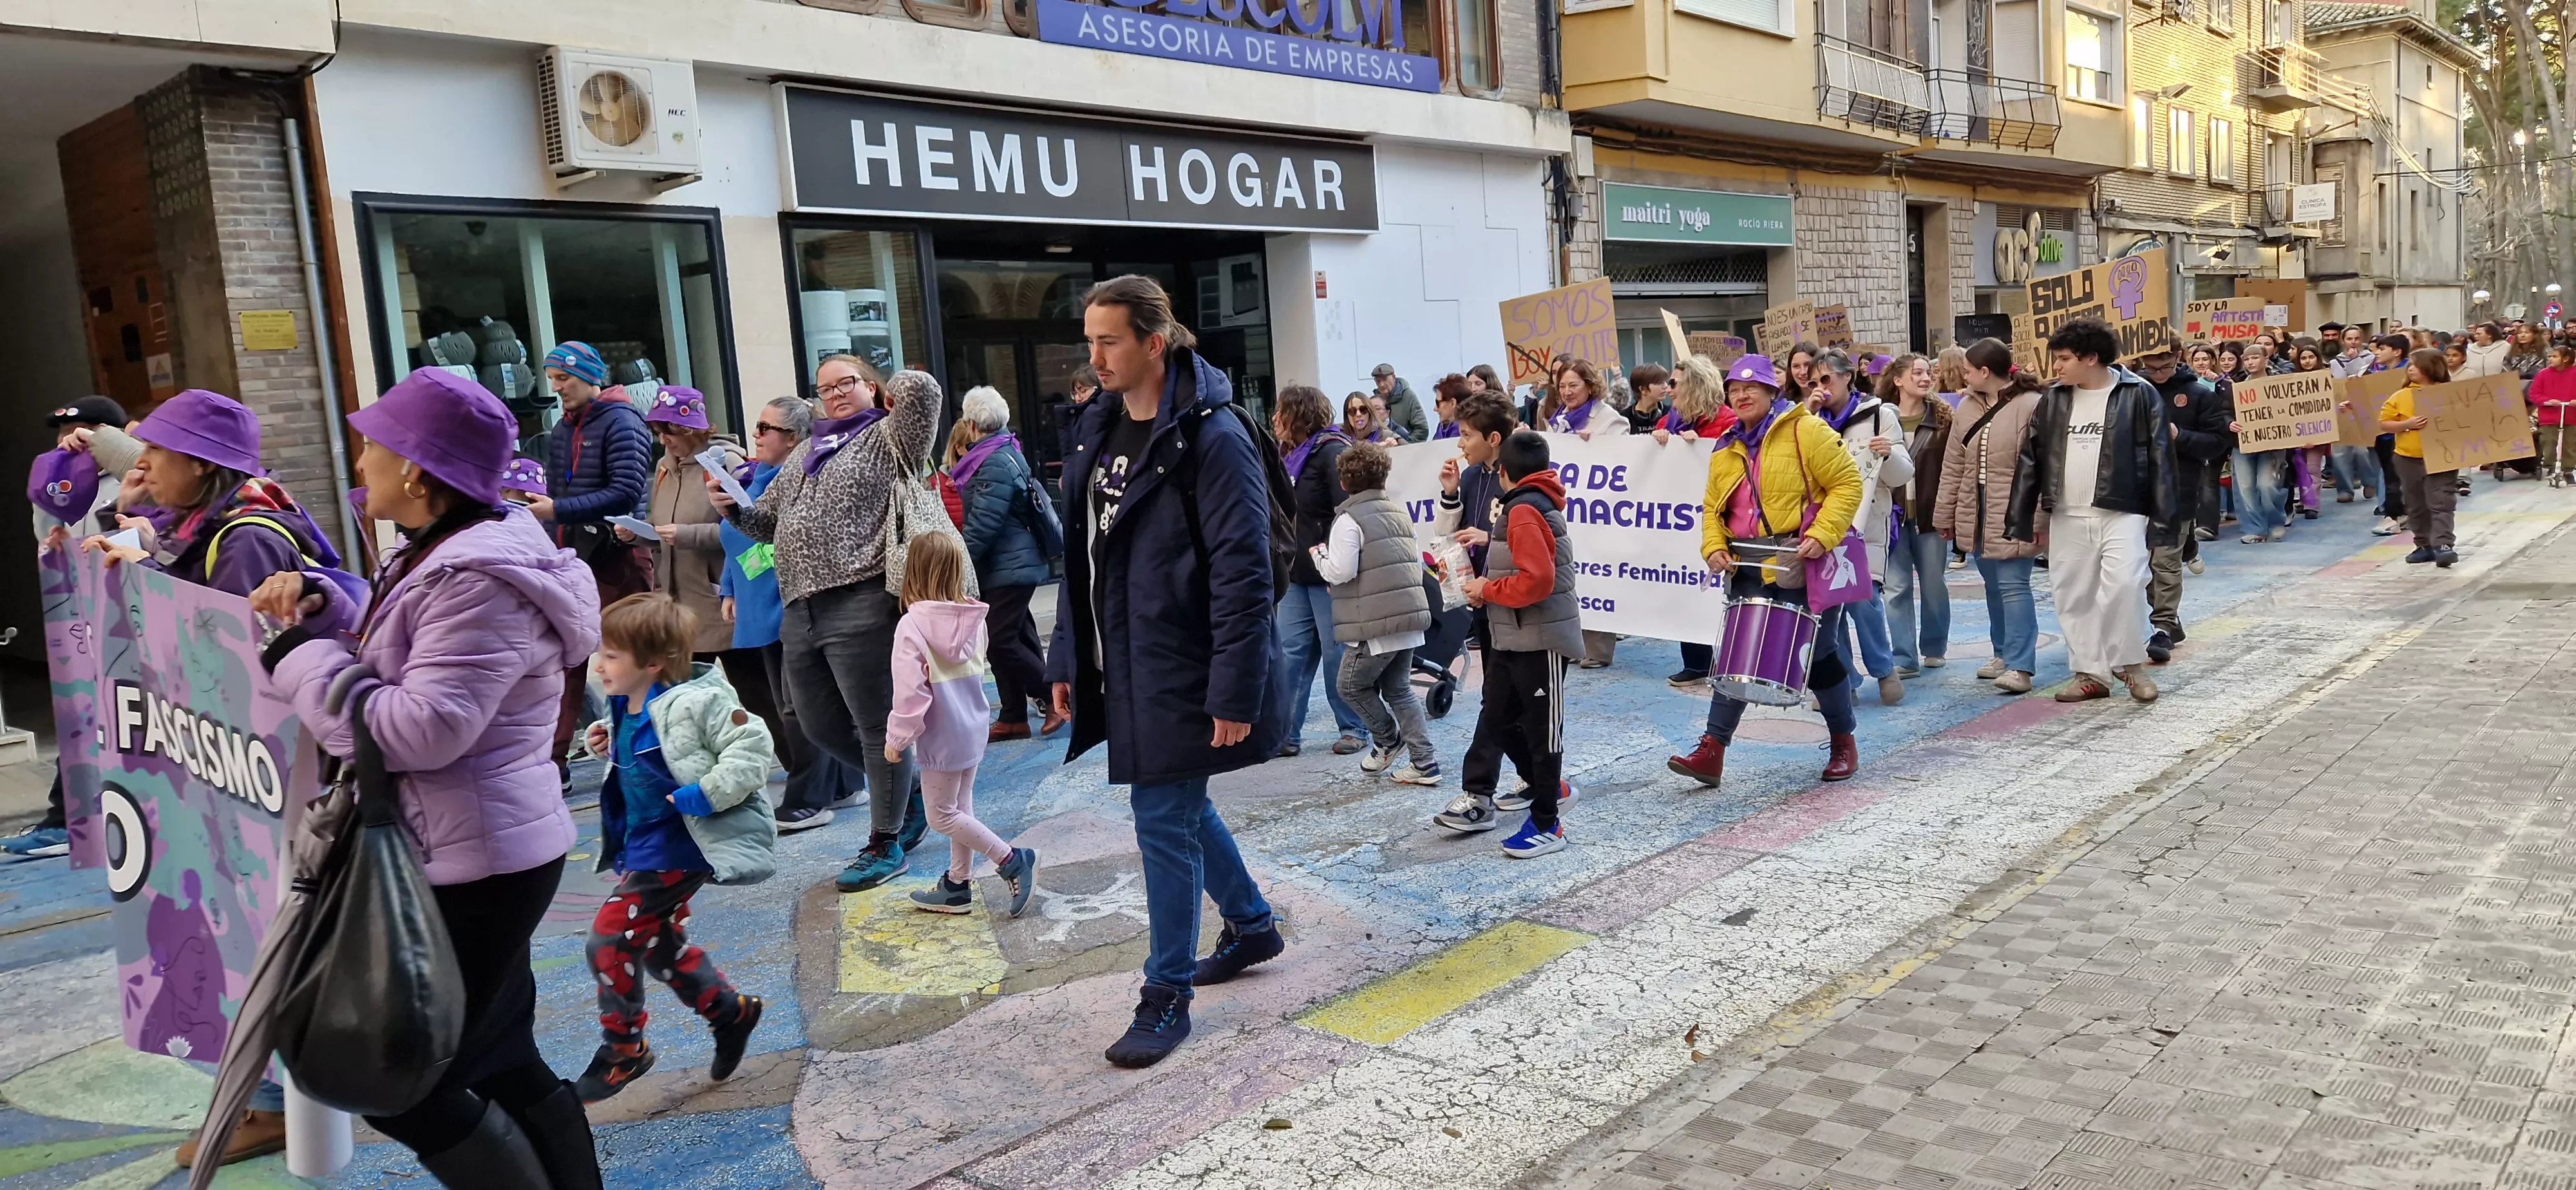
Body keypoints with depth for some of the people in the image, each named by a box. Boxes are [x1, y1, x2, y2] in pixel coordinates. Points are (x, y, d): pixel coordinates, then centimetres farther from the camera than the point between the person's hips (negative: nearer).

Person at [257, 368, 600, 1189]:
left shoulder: (478, 580, -22)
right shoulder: (449, 556, 12)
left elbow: (420, 729, -27)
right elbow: (392, 667, 21)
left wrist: (303, 654, -16)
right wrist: (318, 608, 5)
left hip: (478, 860, -10)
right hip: (473, 854, 10)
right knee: (501, 1060, 18)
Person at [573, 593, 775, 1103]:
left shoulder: (694, 703, -22)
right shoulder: (626, 707, 6)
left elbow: (754, 747, -24)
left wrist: (706, 794, -27)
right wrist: (607, 746, 3)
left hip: (676, 847, -10)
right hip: (642, 844, 10)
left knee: (611, 937, -7)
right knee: (660, 942, 19)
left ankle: (623, 1049, 10)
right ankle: (729, 1011, 36)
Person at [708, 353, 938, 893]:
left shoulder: (887, 439, 1)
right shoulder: (805, 452, 23)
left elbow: (920, 386, -18)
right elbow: (769, 523, 27)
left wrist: (887, 395, 4)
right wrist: (734, 509, 7)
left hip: (859, 606, -8)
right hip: (799, 611, 8)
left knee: (875, 726, -1)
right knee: (822, 726, 13)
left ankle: (885, 844, 10)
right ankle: (908, 794, 31)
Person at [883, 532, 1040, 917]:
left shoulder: (913, 626, -20)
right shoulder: (974, 618, 0)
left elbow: (910, 690, -22)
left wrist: (896, 737, -11)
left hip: (941, 737, -7)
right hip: (973, 730, 8)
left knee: (942, 815, 4)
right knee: (961, 806, 17)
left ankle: (1012, 861, -1)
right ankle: (957, 885, 25)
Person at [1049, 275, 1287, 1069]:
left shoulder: (1211, 436, -16)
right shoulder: (1098, 430, 9)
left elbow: (1242, 571, -19)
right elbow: (1081, 553, 14)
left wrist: (1235, 691, -21)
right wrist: (1067, 658, 12)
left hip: (1181, 673, -8)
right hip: (1123, 667, 8)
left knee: (1164, 820, -2)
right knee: (1180, 807, 19)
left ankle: (1167, 997, 14)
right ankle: (1252, 926, 41)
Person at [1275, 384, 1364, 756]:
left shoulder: (1332, 451, -10)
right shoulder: (1292, 456, 16)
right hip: (1297, 573, 8)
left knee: (1338, 654, 1)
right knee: (1290, 653, 5)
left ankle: (1353, 729, 13)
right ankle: (1286, 733, 10)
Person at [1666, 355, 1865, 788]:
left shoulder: (1805, 430, -6)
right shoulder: (1727, 450, 12)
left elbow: (1847, 483, -10)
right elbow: (1713, 508, 15)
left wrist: (1821, 535, -20)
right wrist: (1714, 548, -3)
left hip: (1802, 565, -5)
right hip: (1750, 569, 5)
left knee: (1818, 655, 5)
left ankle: (1843, 742, 25)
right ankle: (1712, 750, -1)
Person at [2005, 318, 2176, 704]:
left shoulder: (2138, 394, -4)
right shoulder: (2053, 399, 7)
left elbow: (2159, 458, -4)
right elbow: (2031, 458, 10)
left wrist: (2162, 517, -8)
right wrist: (2021, 516, 7)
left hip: (2121, 513, -4)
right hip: (2066, 517, 4)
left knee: (2123, 584, -18)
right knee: (2074, 596, 6)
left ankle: (2129, 663, 3)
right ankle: (2091, 672, 17)